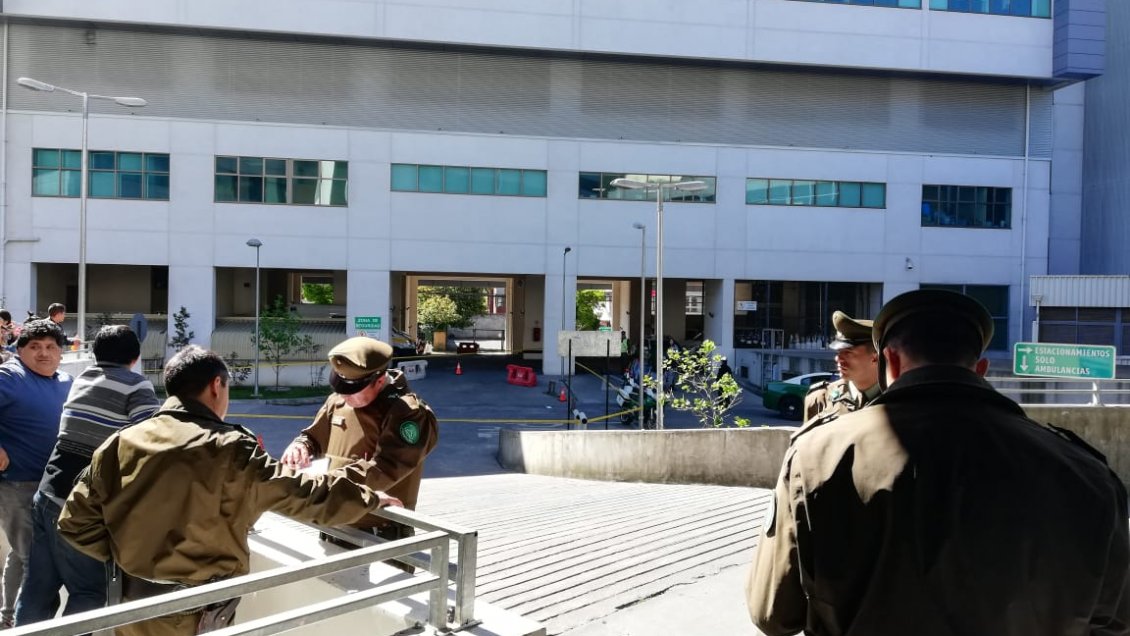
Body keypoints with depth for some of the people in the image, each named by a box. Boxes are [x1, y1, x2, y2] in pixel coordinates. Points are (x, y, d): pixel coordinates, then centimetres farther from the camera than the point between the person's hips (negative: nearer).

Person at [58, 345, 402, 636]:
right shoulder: (228, 451, -16)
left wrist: (121, 554, 11)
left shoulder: (119, 444, -3)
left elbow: (75, 521, 0)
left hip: (132, 604, 5)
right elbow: (300, 493, -9)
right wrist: (367, 498, 4)